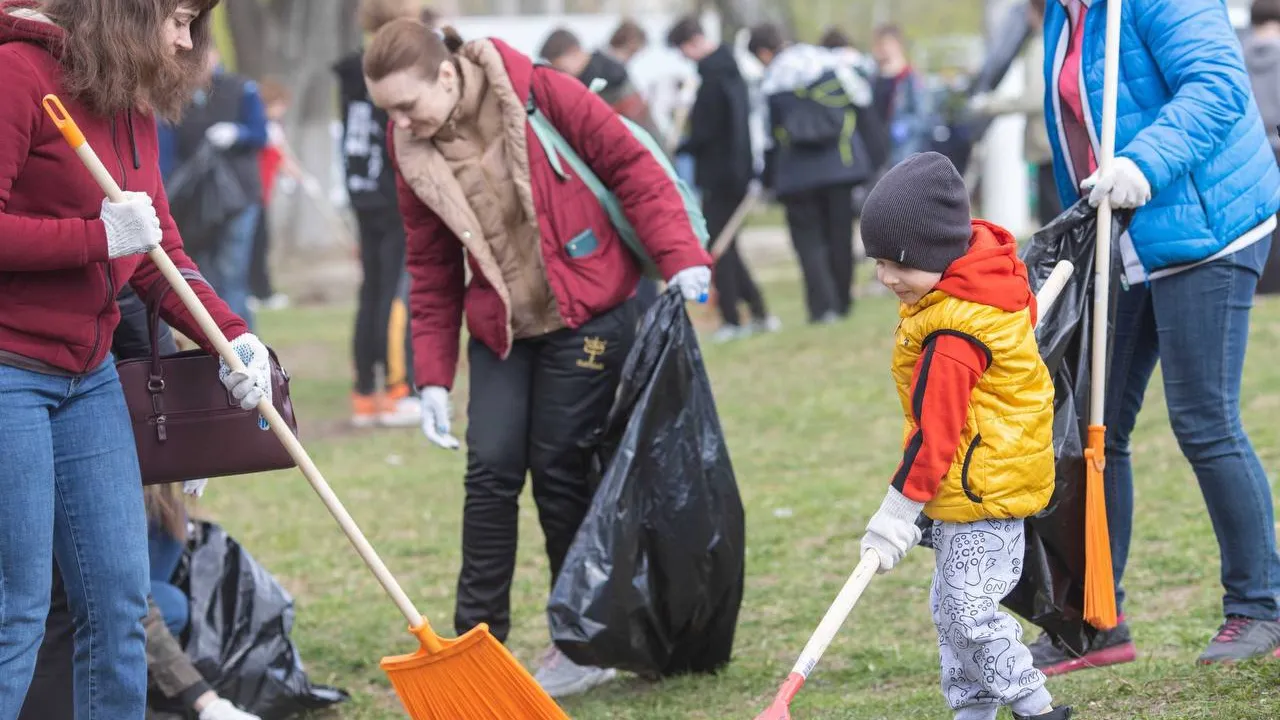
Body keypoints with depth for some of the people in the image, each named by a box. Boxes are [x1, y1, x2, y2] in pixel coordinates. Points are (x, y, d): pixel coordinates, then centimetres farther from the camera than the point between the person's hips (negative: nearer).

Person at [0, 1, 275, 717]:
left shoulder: (133, 107, 12)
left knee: (120, 601, 8)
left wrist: (235, 336, -1)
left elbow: (161, 255, 13)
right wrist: (100, 236, -18)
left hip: (88, 375, 9)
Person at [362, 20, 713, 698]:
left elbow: (631, 166, -11)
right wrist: (433, 376, 3)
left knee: (559, 469, -3)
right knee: (491, 470, -4)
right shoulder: (413, 151, -2)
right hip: (500, 325, 4)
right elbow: (431, 267, 6)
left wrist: (679, 257, -20)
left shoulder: (541, 94, -17)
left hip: (587, 313, -4)